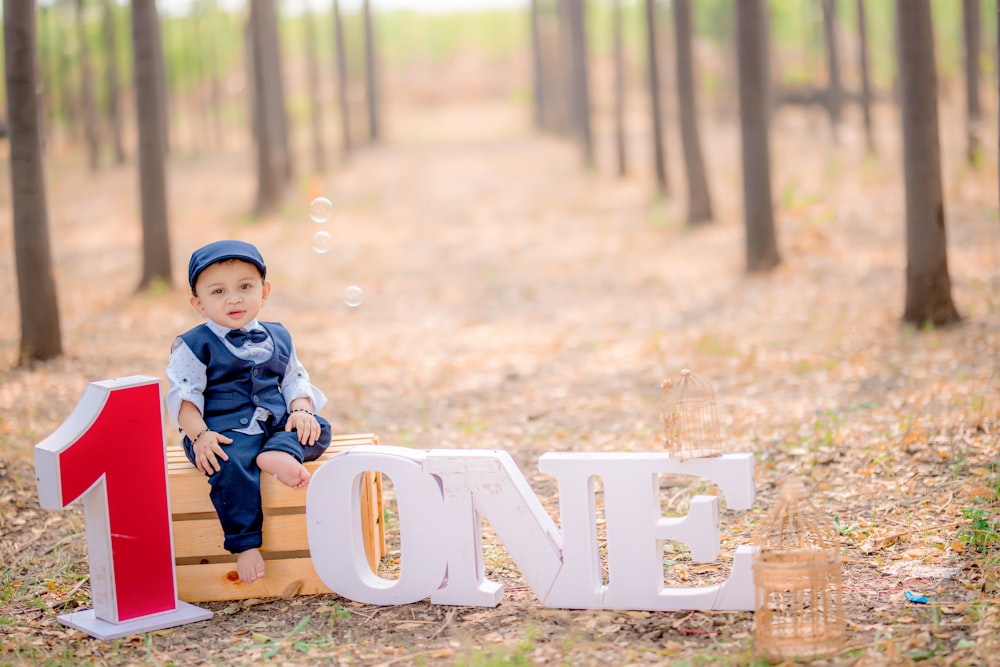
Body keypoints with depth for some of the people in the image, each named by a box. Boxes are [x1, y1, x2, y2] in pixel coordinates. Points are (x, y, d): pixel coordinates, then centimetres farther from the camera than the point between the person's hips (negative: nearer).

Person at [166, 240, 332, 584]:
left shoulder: (278, 338, 16)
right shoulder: (194, 346, 1)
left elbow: (295, 381, 18)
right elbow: (183, 397, -4)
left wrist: (300, 411, -4)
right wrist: (200, 435, -21)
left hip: (275, 424, 6)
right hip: (224, 430, -5)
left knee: (318, 429, -16)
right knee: (232, 466, -34)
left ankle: (279, 455, -42)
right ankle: (245, 545, -32)